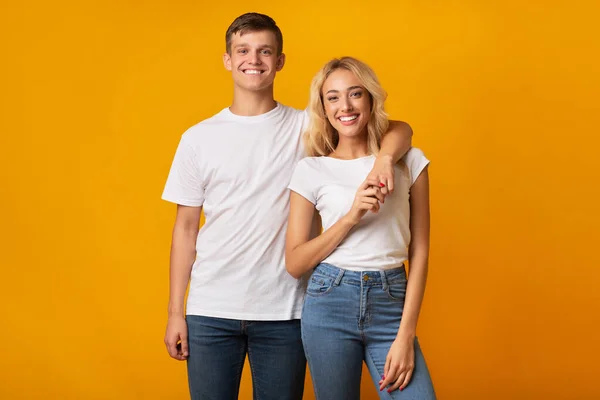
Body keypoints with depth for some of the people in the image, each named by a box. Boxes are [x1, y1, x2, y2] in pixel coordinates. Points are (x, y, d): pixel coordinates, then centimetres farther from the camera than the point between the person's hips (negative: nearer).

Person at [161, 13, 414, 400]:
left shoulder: (306, 128, 2)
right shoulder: (198, 138, 5)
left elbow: (398, 129, -1)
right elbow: (186, 227, 7)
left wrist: (385, 157, -24)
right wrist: (175, 311, 4)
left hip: (284, 312, -1)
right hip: (210, 311, 1)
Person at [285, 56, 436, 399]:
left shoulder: (410, 161, 5)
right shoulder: (311, 170, 3)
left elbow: (419, 251, 3)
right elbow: (295, 263, 1)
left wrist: (406, 335, -6)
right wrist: (350, 217, -12)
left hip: (391, 305, 0)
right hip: (331, 303, 0)